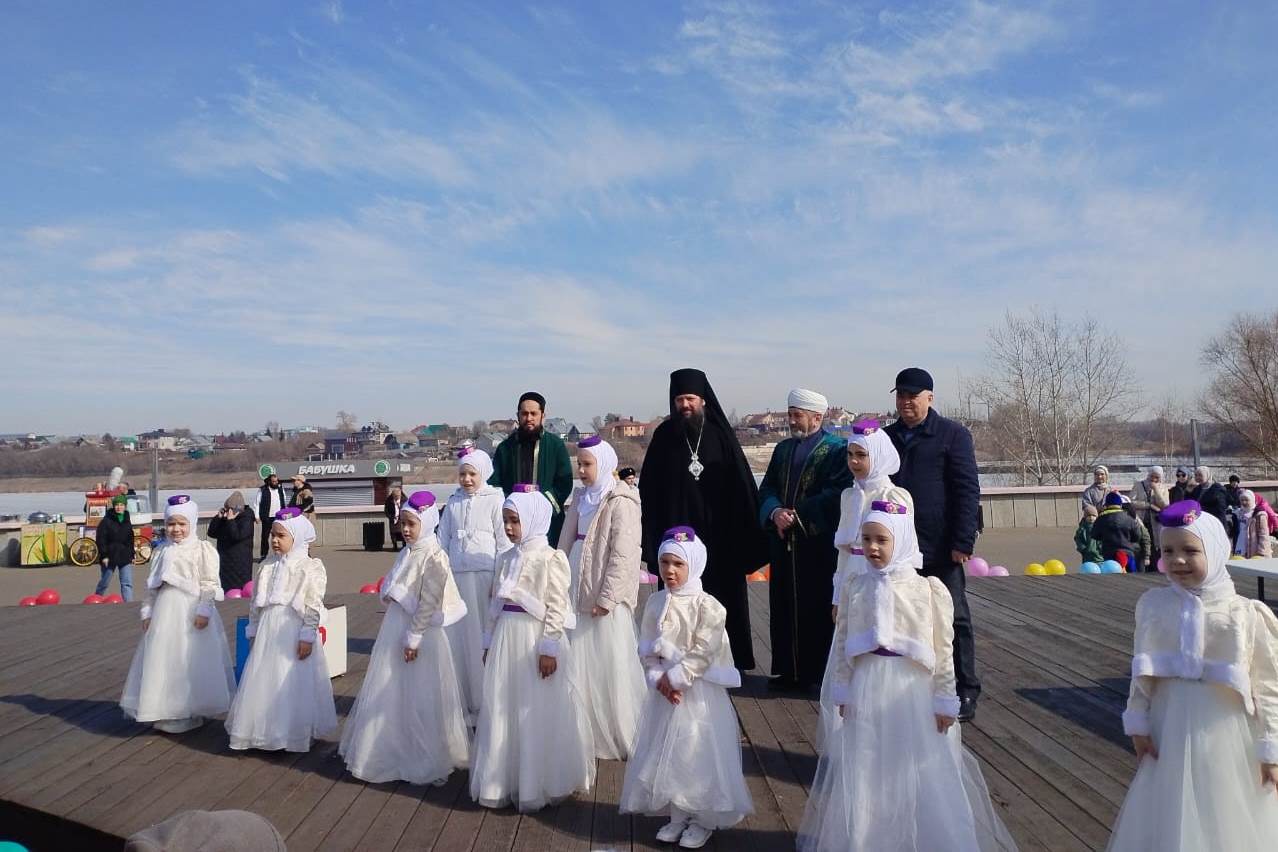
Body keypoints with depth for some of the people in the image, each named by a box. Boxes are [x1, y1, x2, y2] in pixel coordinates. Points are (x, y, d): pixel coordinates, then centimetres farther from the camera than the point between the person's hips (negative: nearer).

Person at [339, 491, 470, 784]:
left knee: (418, 700, 2)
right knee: (390, 696, 16)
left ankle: (425, 761, 17)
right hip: (393, 628, 8)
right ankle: (393, 753, 32)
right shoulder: (405, 554, 9)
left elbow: (428, 603, -19)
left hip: (419, 631, -8)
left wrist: (413, 638, -20)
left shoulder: (433, 557, -16)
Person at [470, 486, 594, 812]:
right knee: (501, 712, 12)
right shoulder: (506, 559, 10)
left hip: (536, 644, -6)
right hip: (505, 640, 7)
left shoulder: (551, 558, -11)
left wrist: (549, 648, -16)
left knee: (537, 714, 3)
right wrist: (488, 642, 14)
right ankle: (505, 781, 27)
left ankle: (537, 785, 19)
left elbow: (557, 608, -13)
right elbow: (495, 604, 14)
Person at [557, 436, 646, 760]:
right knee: (581, 664, 12)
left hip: (604, 591, -7)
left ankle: (620, 737, 13)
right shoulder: (581, 497, 11)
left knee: (612, 665, 0)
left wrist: (607, 598, -18)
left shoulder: (621, 502, -11)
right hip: (577, 586, 7)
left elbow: (623, 554, -16)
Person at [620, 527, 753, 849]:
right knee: (666, 753, 12)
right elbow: (647, 648, 2)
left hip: (697, 690, -5)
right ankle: (677, 816, 29)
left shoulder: (707, 606, -14)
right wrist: (659, 679, -12)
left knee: (698, 753, 2)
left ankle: (703, 820, 21)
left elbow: (703, 653, -18)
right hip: (664, 688, 5)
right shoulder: (655, 602, 2)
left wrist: (675, 678, -18)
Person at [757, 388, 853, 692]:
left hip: (819, 544, -6)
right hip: (783, 544, 6)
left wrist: (796, 514, -16)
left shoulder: (837, 449, -5)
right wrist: (775, 513, -10)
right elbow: (766, 489, 10)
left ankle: (817, 673, 13)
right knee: (783, 609, 9)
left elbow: (836, 495, -14)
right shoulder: (782, 449, 15)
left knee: (817, 609, 1)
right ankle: (787, 670, 20)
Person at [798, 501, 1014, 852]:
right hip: (868, 690, 2)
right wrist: (844, 693, 3)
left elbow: (943, 651, -6)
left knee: (922, 777, 9)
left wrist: (945, 701, -5)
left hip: (915, 691, -2)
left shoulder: (930, 589, -9)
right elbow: (843, 644, 4)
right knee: (866, 774, 12)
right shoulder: (854, 588, -1)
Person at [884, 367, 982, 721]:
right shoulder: (886, 437, 13)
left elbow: (968, 490, -8)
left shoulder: (953, 434, -3)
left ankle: (965, 690, 15)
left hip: (941, 548, -5)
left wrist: (963, 541, -14)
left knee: (954, 618, 4)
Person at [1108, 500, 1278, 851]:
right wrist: (1138, 724, 3)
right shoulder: (1153, 604, -5)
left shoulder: (1245, 614, -12)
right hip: (1171, 734, 2)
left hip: (1228, 739, -2)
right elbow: (1142, 672, 3)